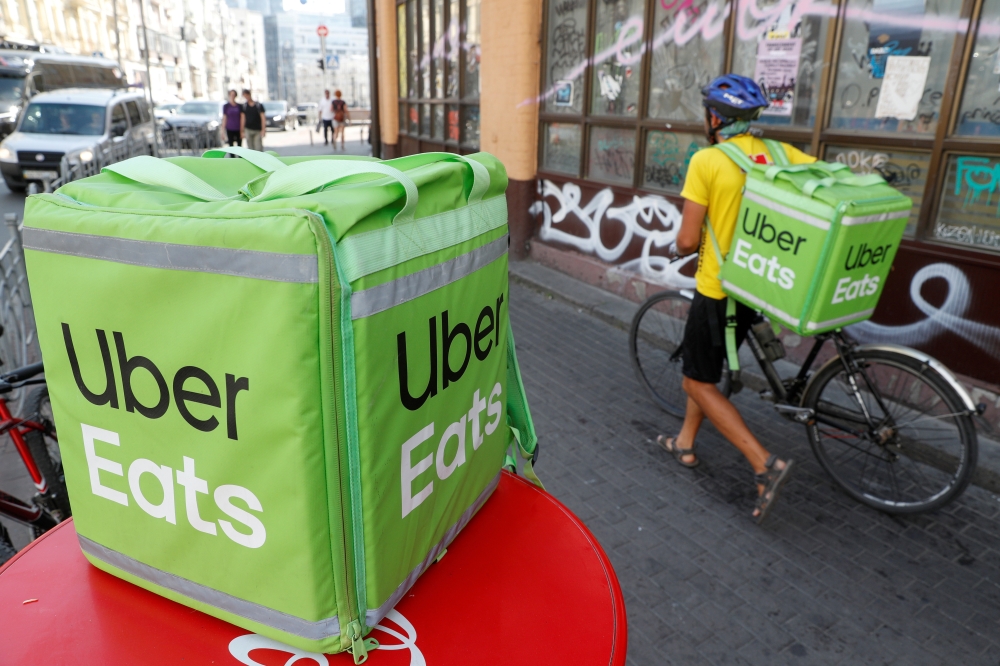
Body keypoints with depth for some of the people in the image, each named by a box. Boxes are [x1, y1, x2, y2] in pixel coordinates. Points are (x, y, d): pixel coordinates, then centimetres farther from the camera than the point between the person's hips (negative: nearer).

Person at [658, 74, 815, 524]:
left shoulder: (706, 161, -15)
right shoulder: (779, 154, 2)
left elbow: (688, 240, -18)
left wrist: (678, 250, 6)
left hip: (719, 290, -7)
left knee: (700, 382, 6)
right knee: (703, 365, 24)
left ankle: (765, 464, -4)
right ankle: (685, 444, 35)